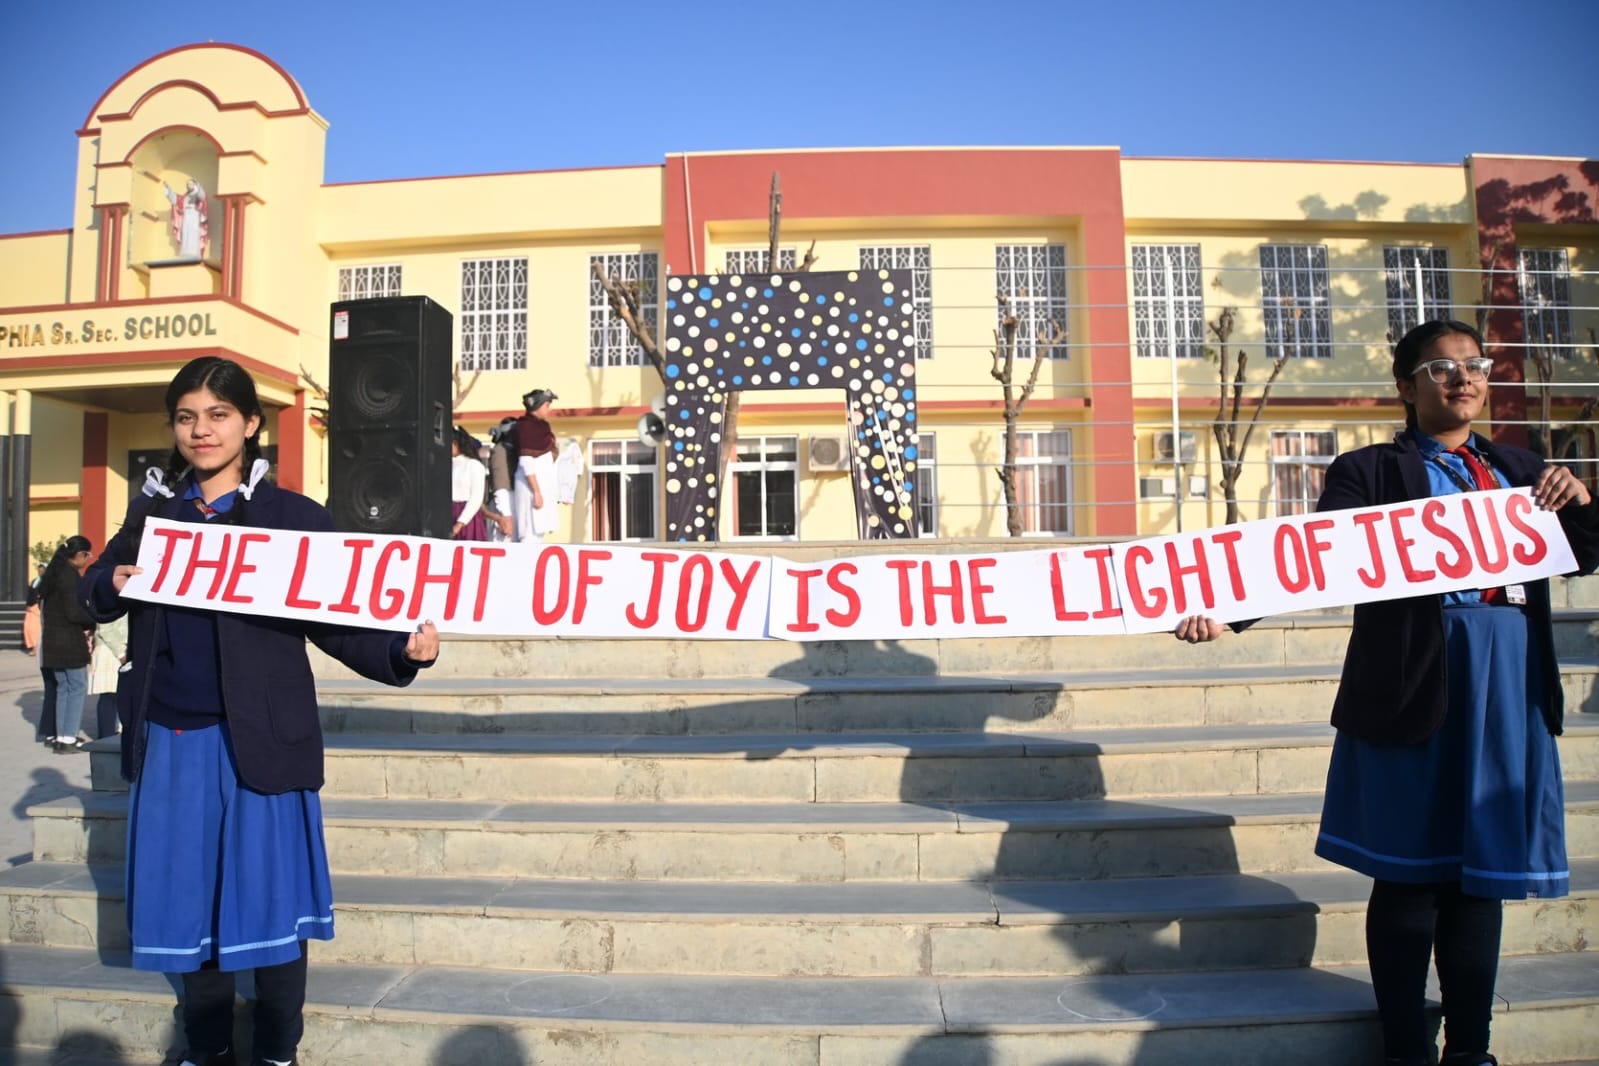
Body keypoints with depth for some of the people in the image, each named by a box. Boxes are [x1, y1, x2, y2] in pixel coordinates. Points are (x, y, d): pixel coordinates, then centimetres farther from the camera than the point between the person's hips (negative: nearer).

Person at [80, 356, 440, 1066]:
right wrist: (111, 587, -7)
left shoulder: (293, 517, -6)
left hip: (255, 738, -4)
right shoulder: (153, 509, 7)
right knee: (187, 894, 15)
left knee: (269, 896, 5)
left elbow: (333, 622, -7)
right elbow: (91, 591, 16)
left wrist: (401, 651, -25)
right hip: (169, 741, 4)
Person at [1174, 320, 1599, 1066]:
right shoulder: (1370, 471, -1)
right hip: (1415, 685, -5)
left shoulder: (1519, 468, 15)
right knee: (1410, 873, 3)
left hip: (1509, 687, 5)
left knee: (1481, 871, 12)